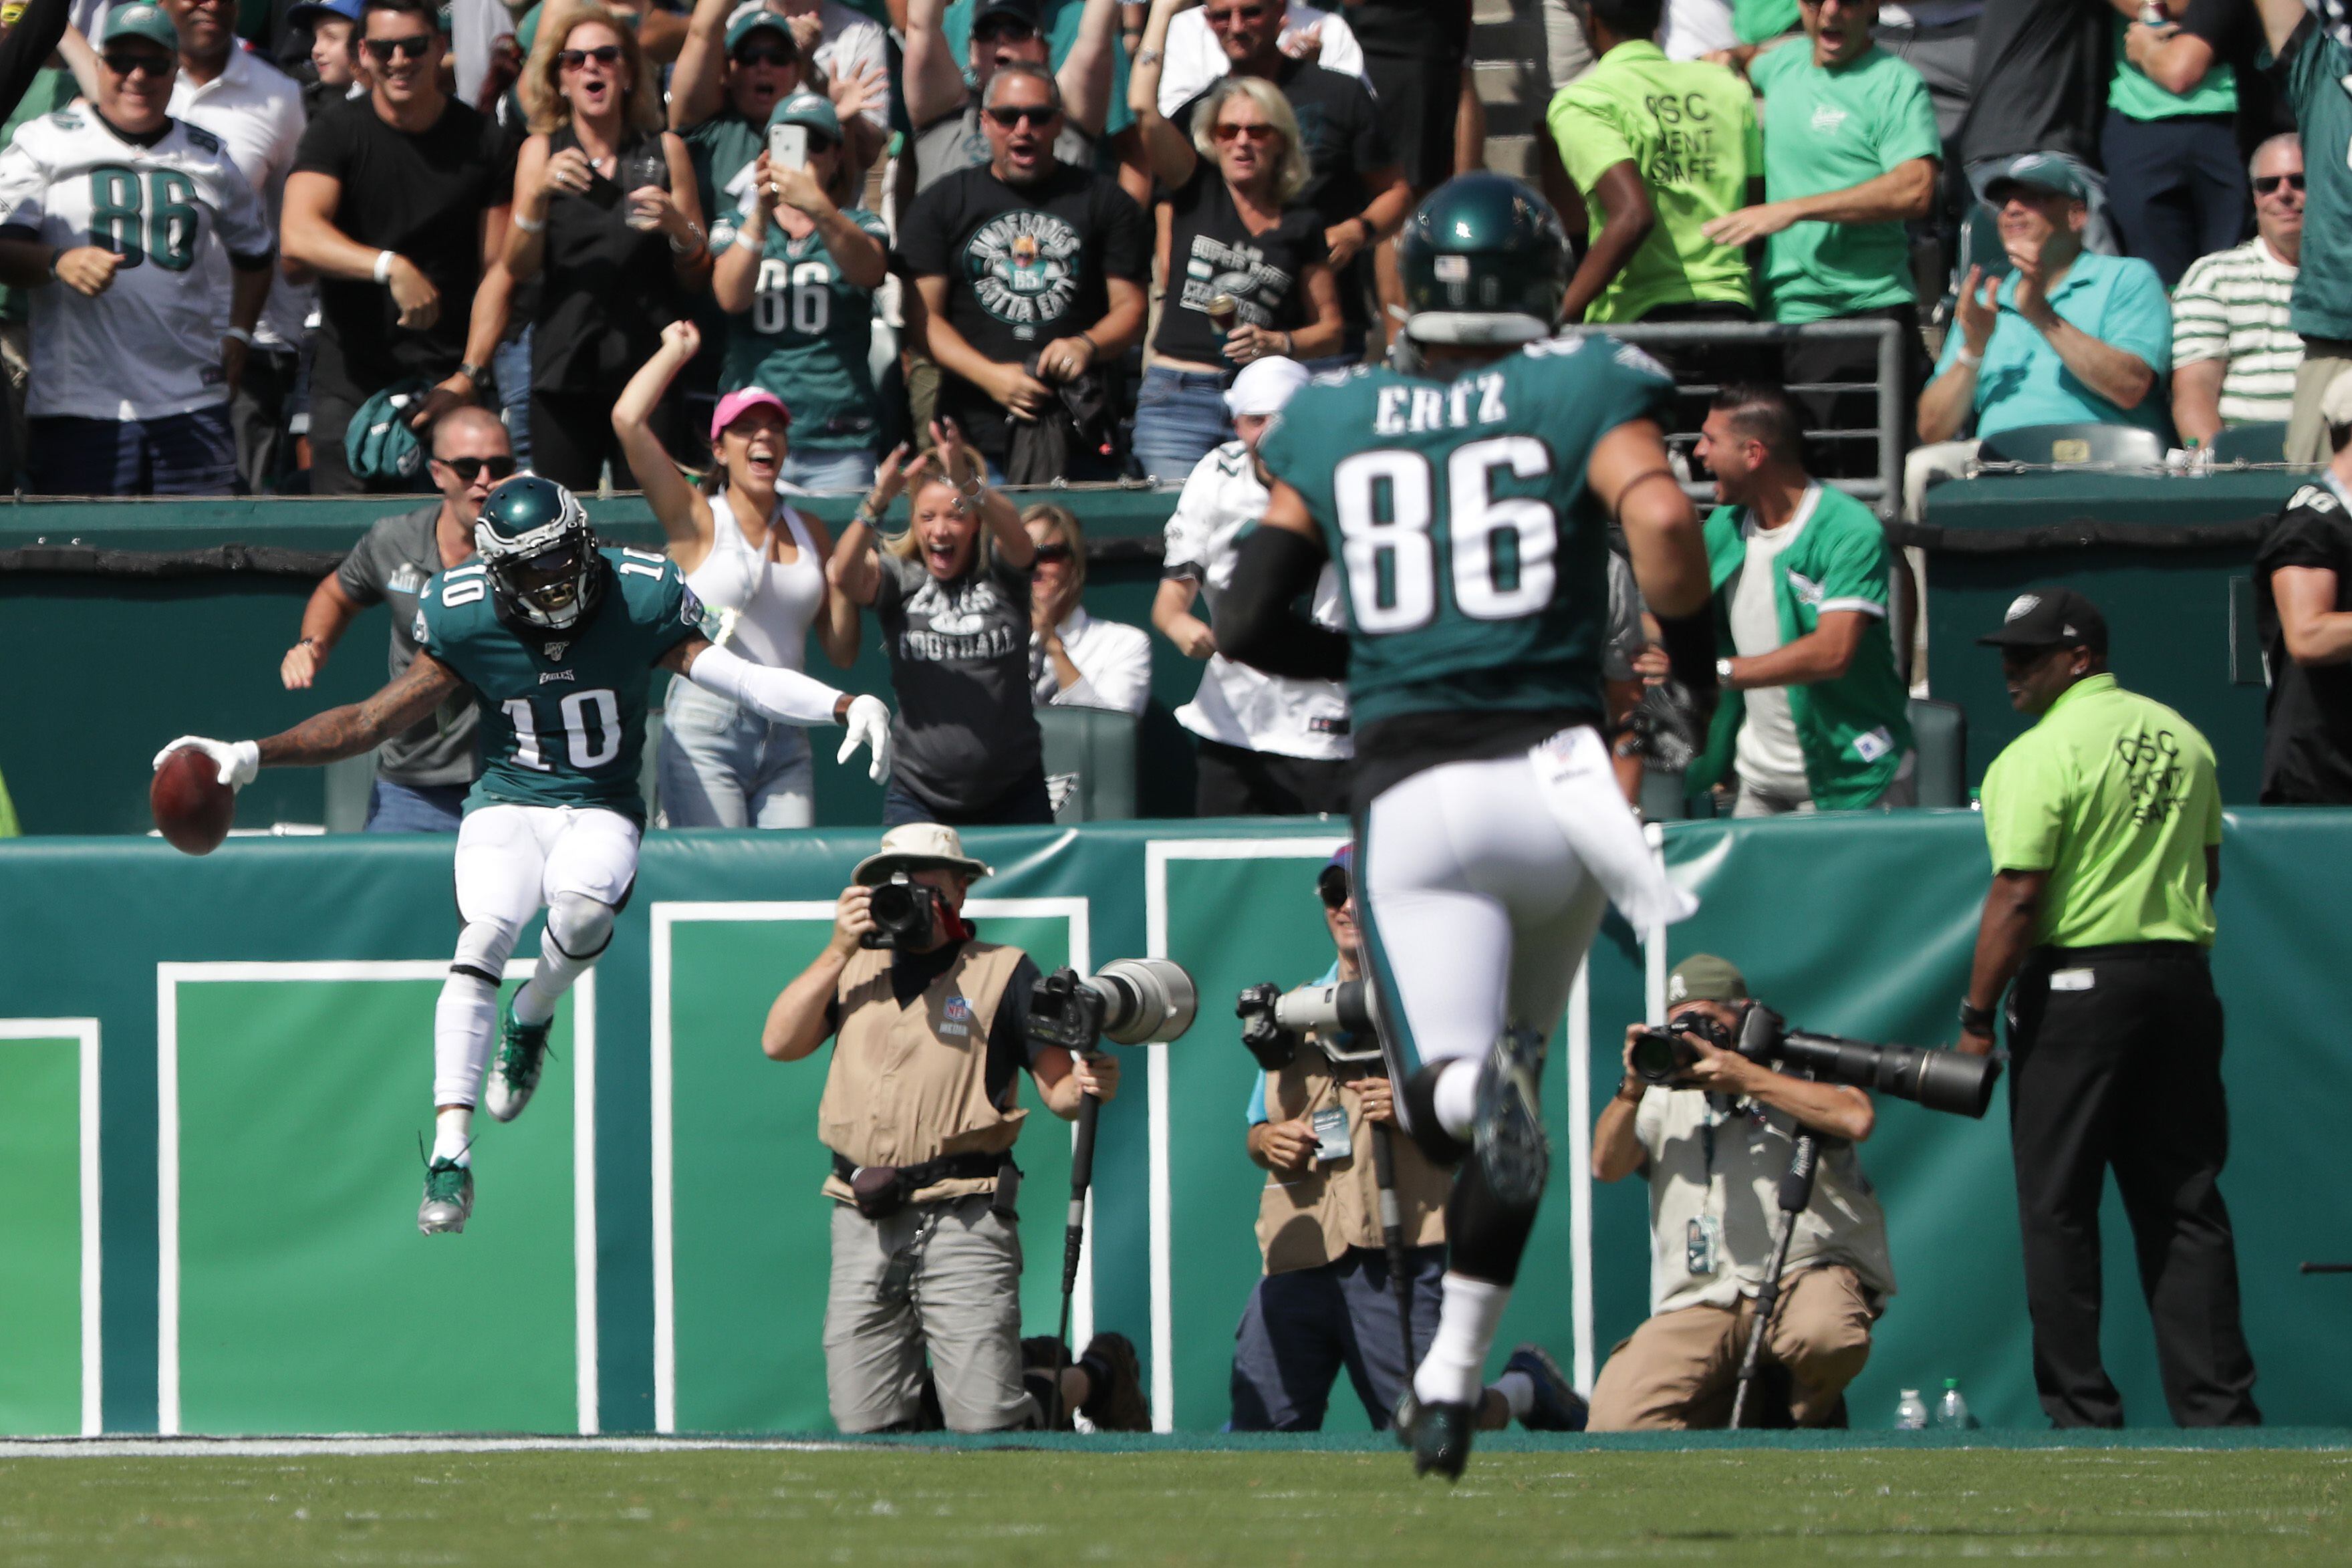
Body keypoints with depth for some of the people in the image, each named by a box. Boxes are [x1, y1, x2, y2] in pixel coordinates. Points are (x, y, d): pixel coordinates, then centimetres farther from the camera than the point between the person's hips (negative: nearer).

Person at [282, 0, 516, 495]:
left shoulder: (483, 141, 6)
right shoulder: (336, 134, 0)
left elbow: (496, 269, 4)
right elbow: (299, 237, -17)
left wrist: (469, 376, -8)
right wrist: (391, 267, -34)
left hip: (448, 376, 1)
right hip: (351, 378, -1)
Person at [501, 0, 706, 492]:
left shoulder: (665, 150, 10)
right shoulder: (541, 151, 10)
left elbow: (699, 280, 10)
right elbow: (518, 268, 1)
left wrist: (679, 228, -10)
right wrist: (538, 193, -14)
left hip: (648, 364, 0)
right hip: (564, 371, 0)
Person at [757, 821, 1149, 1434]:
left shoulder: (1002, 972, 5)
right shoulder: (856, 969, 17)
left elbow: (1059, 1090, 1)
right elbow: (779, 1042, 5)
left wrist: (1090, 1084, -22)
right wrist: (838, 952, 0)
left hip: (962, 1221, -4)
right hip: (863, 1222, 4)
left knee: (988, 1428, -9)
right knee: (863, 1427, 0)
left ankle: (1098, 1378, 20)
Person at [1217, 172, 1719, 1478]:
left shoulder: (1331, 425, 12)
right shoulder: (1582, 390, 4)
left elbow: (1250, 625, 12)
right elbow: (1663, 522, -15)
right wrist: (1697, 668, 1)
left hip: (1413, 789, 0)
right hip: (1556, 769, 0)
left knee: (1445, 1098, -7)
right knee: (1519, 1064, 19)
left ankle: (1475, 1088, -45)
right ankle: (1452, 1375, 19)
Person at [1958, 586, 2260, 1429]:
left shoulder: (2042, 755, -11)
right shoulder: (2183, 739, 11)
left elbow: (2019, 895, -15)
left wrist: (1976, 1019, -11)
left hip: (2077, 987, -6)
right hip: (2183, 977, 6)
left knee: (2058, 1210, 1)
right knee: (2185, 1205, 8)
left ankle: (2082, 1408, -2)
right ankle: (2218, 1405, 4)